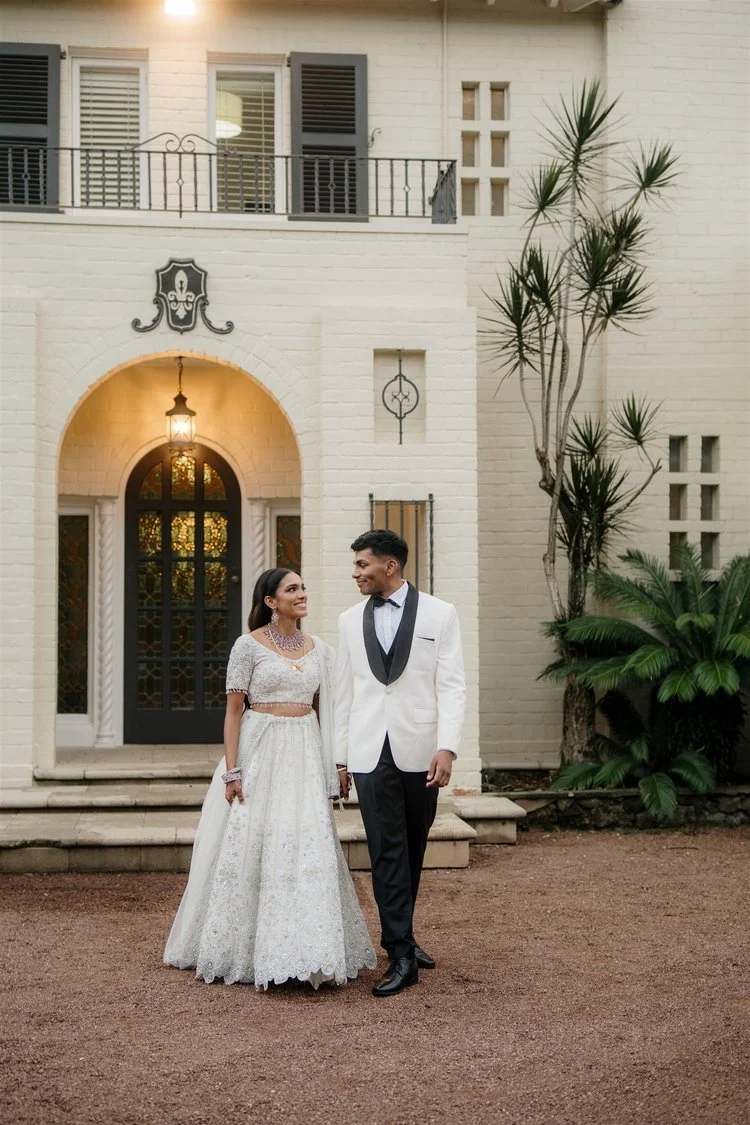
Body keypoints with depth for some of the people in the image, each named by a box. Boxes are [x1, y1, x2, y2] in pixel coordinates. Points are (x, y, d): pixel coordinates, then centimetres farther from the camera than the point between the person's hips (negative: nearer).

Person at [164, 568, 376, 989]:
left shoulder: (319, 649, 10)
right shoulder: (249, 645, -4)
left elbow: (327, 711, 13)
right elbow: (233, 710, -6)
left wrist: (336, 764, 7)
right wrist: (231, 771, -12)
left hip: (304, 756, 4)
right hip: (259, 752, -4)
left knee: (308, 850, 0)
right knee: (251, 848, 0)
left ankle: (305, 951, 8)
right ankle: (245, 951, 13)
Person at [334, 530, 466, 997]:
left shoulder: (440, 614, 0)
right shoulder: (351, 620, 10)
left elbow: (452, 686, -5)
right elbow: (345, 692, 13)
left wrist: (447, 748, -15)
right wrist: (340, 758, 11)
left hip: (420, 750, -1)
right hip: (370, 752, 1)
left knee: (413, 850, 11)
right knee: (387, 852, -4)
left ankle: (400, 935, 28)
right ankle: (402, 953, 0)